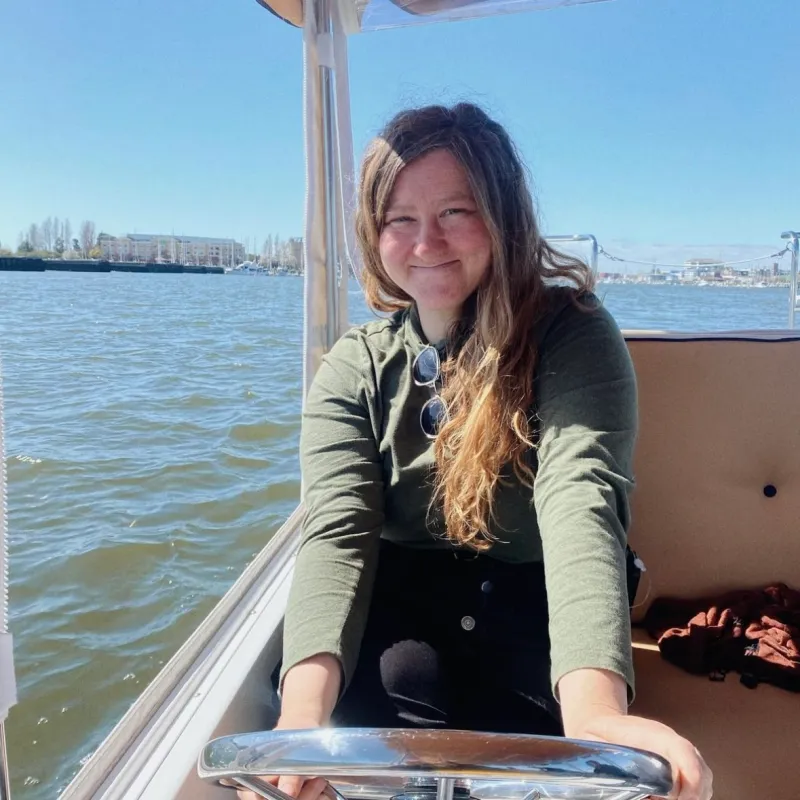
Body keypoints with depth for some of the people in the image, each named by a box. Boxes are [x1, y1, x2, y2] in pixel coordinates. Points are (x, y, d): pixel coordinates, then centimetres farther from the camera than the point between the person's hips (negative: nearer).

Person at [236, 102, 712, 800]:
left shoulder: (572, 335, -9)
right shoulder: (354, 370, -1)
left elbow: (579, 501, -27)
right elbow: (337, 531, -15)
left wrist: (594, 705, -45)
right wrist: (304, 709, -34)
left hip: (536, 606, -2)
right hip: (403, 605, 2)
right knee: (390, 683, -28)